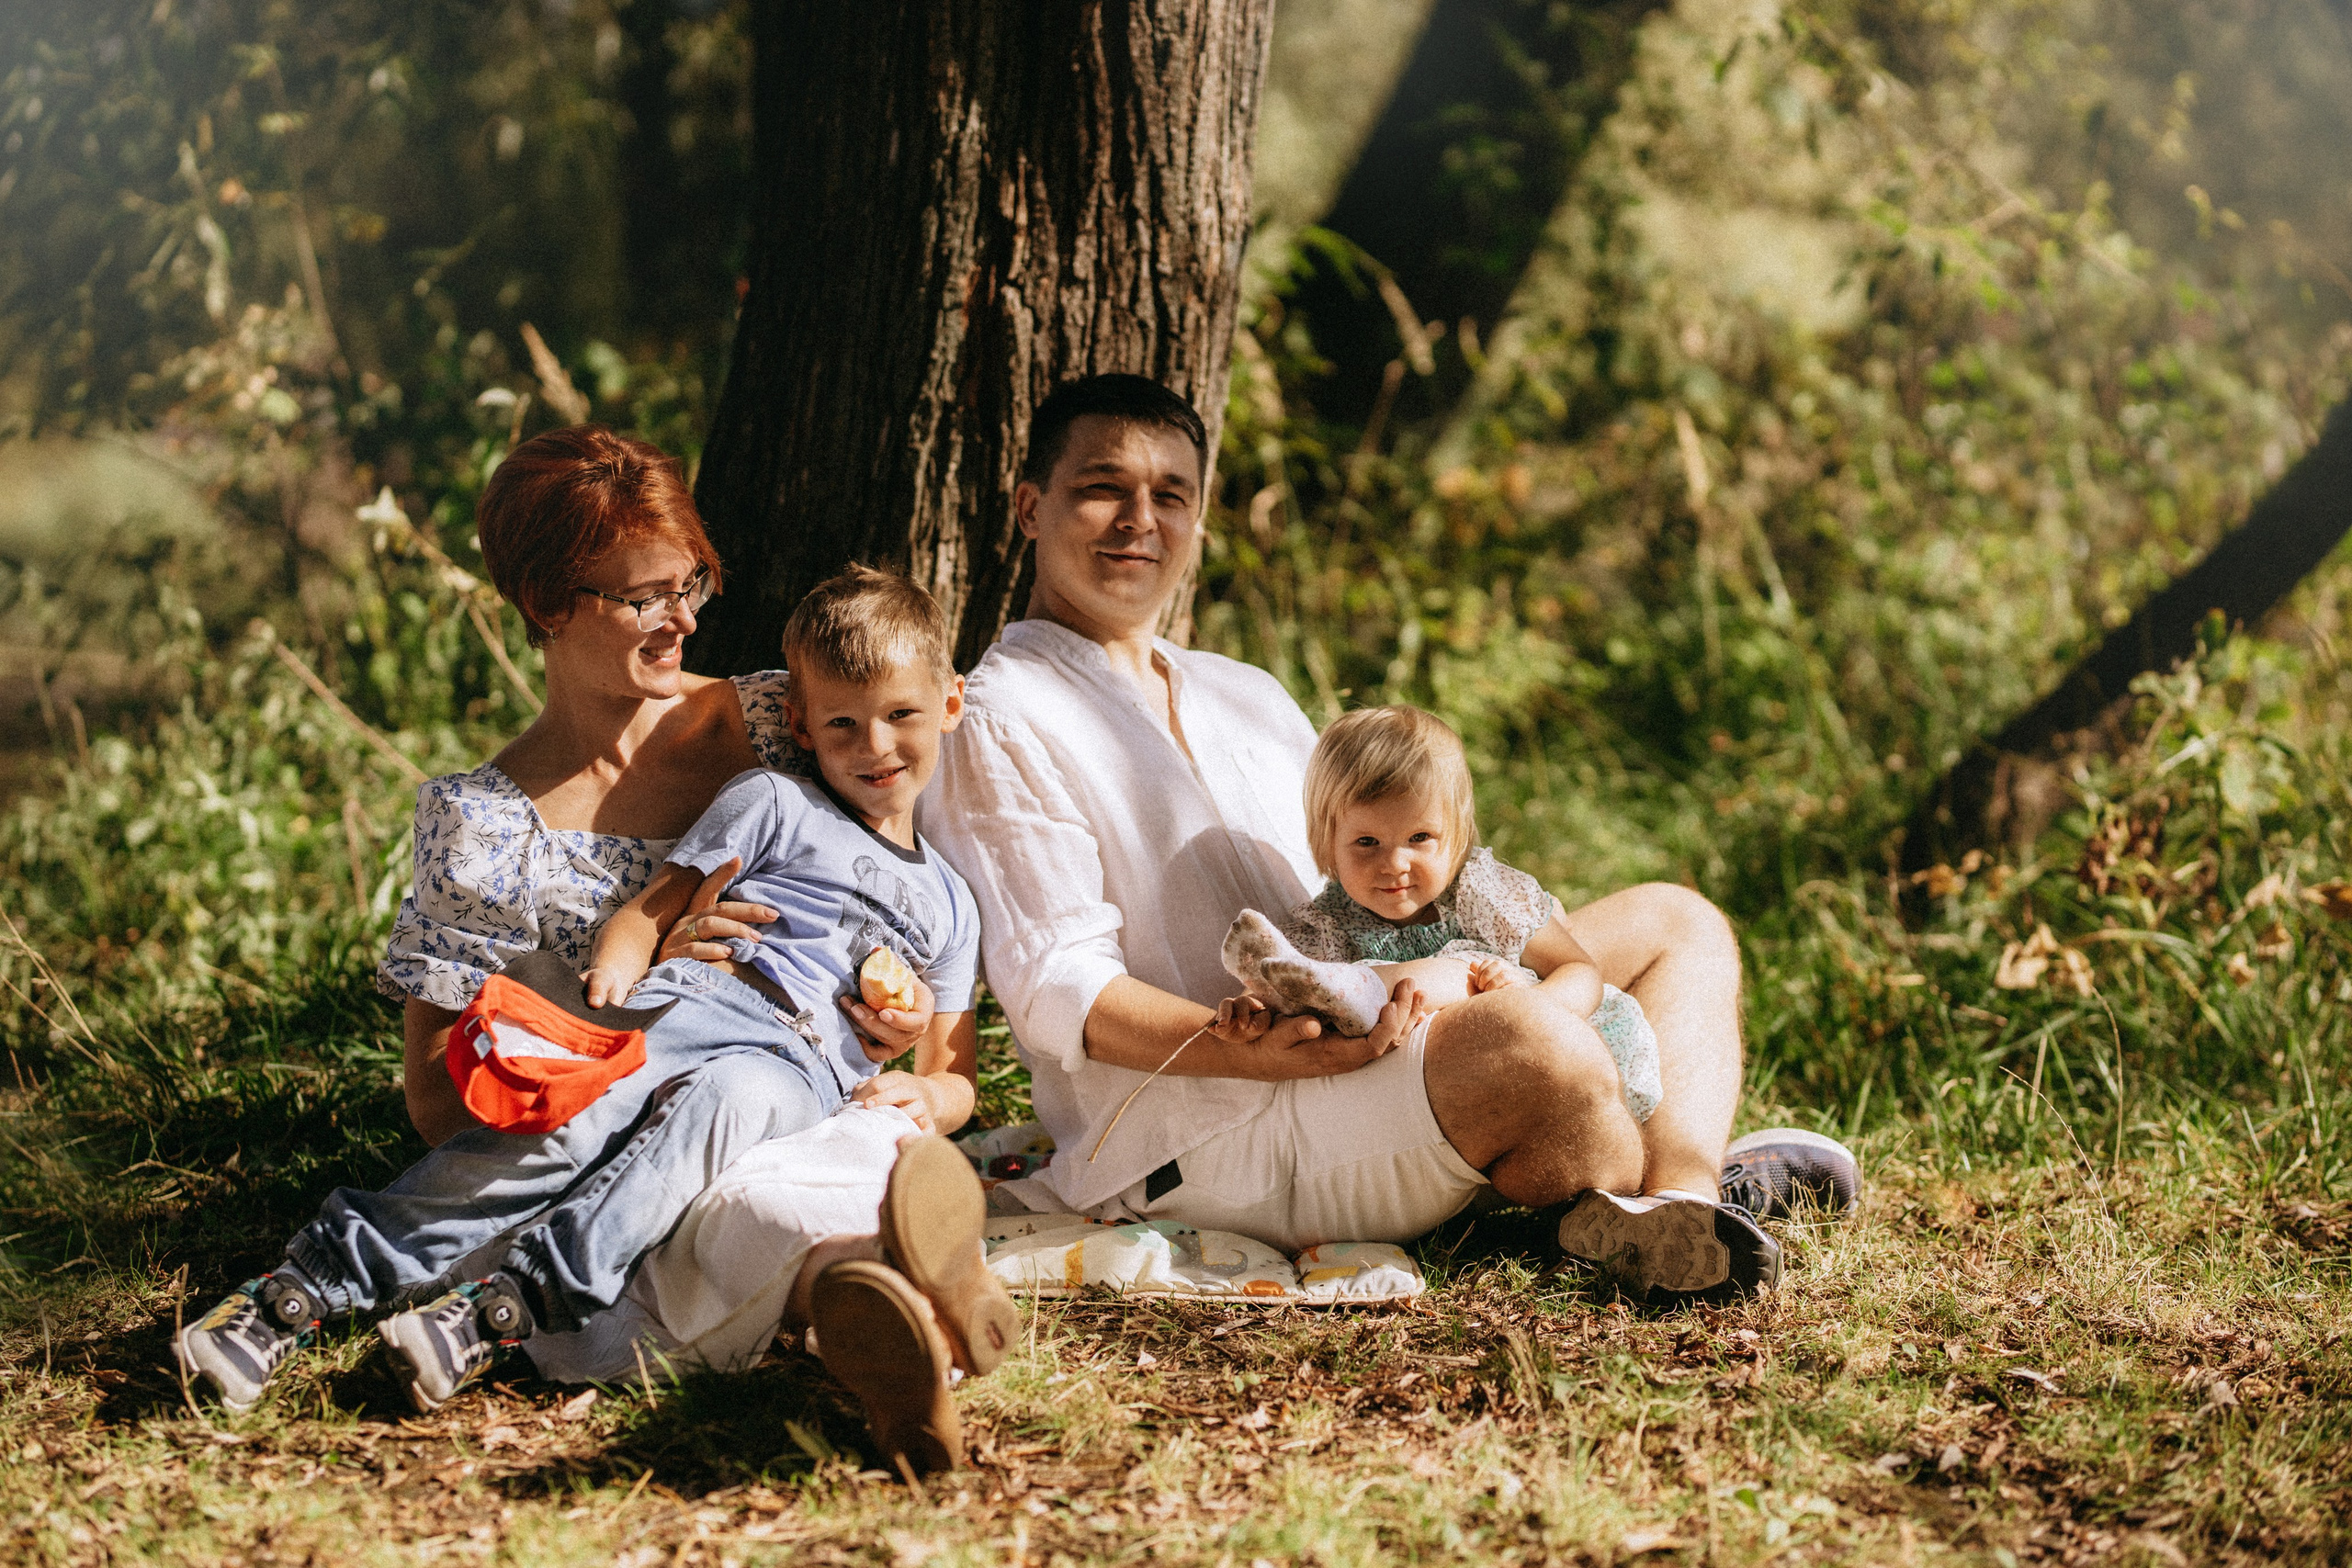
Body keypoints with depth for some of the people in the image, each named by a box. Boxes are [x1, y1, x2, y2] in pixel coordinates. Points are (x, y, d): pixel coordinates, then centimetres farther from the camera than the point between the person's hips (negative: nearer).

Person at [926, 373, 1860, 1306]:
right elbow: (1058, 990, -14)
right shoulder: (1002, 727, -4)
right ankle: (1641, 1213, -4)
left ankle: (1684, 1190, -17)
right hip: (1199, 1146, -10)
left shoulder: (1249, 697, 24)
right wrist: (1270, 1052, -29)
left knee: (1676, 923, 11)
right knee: (1536, 1043, -35)